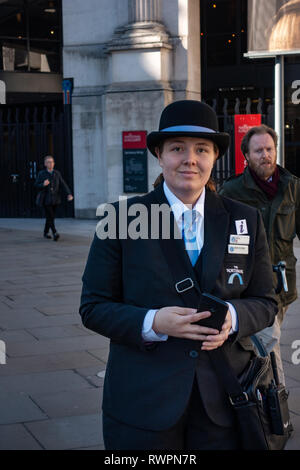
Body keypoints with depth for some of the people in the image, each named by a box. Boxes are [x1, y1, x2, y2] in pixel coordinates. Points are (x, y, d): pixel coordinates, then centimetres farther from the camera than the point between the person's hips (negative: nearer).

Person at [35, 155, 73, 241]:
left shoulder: (57, 173, 3)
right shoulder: (41, 173, -3)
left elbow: (63, 184, -4)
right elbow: (36, 185, 0)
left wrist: (69, 194, -18)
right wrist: (43, 184, -22)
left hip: (55, 199, 3)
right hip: (46, 199, -3)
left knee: (51, 217, 11)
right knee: (50, 216, -13)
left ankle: (46, 232, 28)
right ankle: (55, 234, -20)